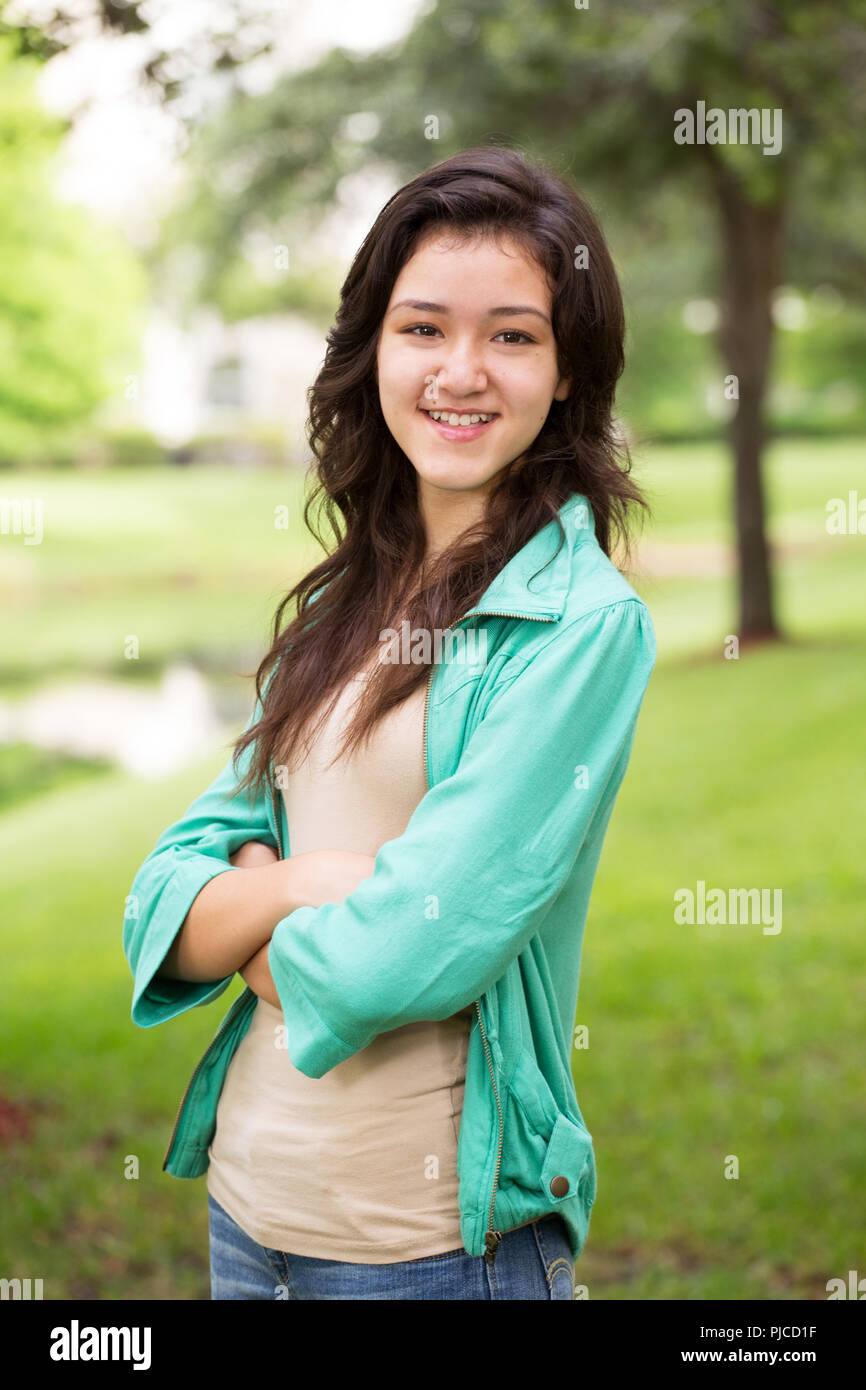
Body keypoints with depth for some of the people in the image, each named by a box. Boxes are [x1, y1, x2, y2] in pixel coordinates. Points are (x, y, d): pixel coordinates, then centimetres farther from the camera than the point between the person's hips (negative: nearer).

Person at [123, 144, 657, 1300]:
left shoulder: (584, 621, -14)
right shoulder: (342, 605, 5)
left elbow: (415, 954, -22)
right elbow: (167, 892, 3)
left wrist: (251, 921, -4)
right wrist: (298, 886, -16)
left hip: (434, 1240, -6)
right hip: (246, 1194, 6)